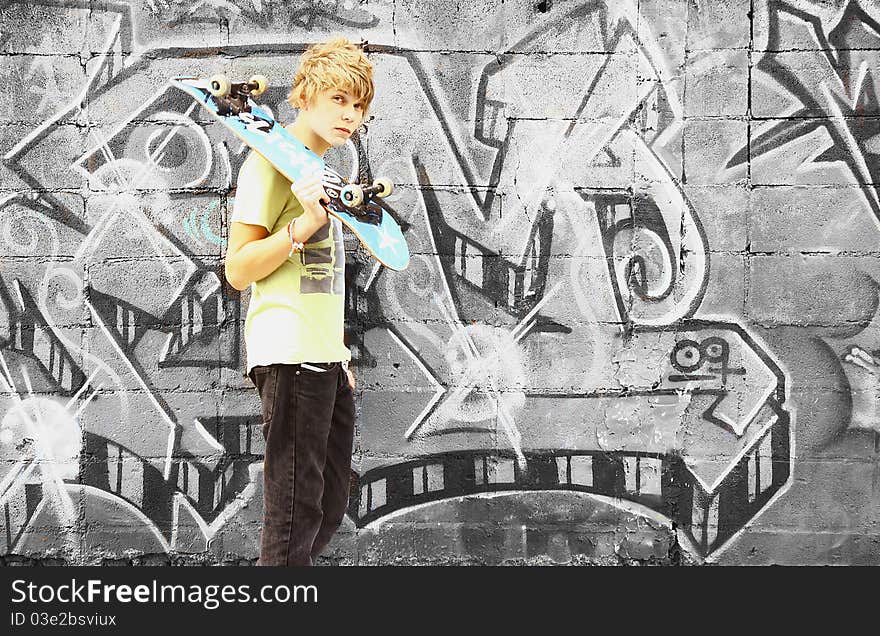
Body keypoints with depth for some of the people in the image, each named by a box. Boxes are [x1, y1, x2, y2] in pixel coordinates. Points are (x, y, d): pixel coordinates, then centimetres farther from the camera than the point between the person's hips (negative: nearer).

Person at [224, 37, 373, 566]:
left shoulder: (321, 169, 20)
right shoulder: (272, 160, -8)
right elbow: (238, 270, -14)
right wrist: (305, 224, -25)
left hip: (326, 358, 10)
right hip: (290, 353, -10)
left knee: (330, 504, 13)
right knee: (297, 511, -8)